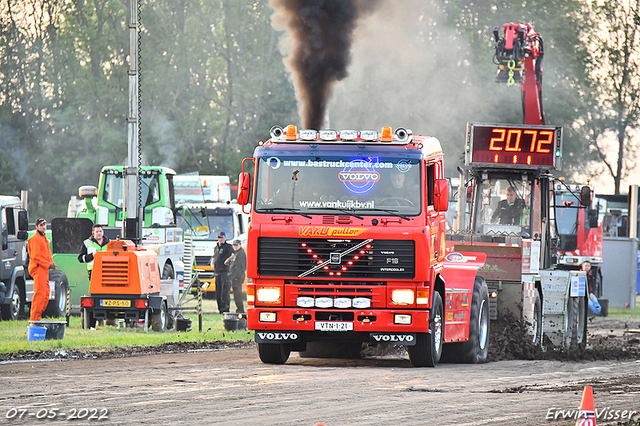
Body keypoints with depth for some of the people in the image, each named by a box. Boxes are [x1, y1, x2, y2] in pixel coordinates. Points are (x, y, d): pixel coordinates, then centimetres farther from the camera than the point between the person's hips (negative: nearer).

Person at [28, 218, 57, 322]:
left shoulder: (44, 238, 21)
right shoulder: (35, 238, -11)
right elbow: (35, 256, -17)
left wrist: (51, 263, 8)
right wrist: (48, 264, -17)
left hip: (44, 269, 10)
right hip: (38, 268, -10)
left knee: (46, 294, 11)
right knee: (40, 294, -13)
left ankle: (37, 317, 15)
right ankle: (35, 319, -13)